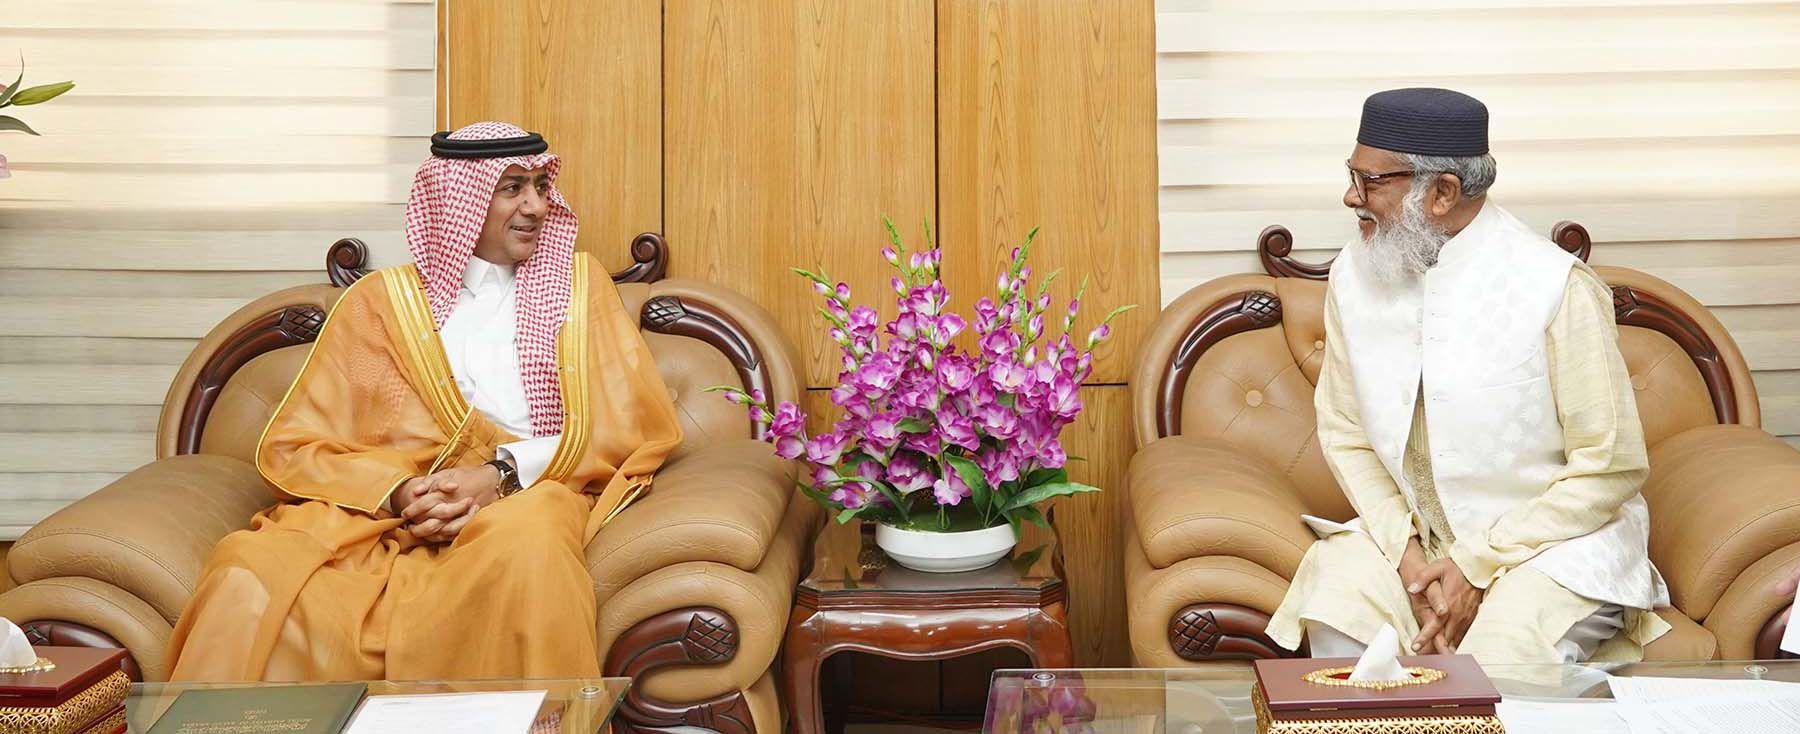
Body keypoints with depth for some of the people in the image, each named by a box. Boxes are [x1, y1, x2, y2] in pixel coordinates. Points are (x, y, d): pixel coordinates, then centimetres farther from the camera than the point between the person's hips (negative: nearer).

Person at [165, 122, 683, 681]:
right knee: (253, 579, -32)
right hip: (381, 514, 0)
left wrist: (503, 473, -9)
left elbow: (635, 427, 7)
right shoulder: (380, 301, 17)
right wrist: (398, 491, -13)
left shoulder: (578, 285, 19)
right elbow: (292, 447, 9)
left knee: (526, 539, -38)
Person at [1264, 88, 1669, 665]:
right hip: (1411, 536, 4)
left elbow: (1612, 468, -12)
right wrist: (1406, 551, -11)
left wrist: (1477, 565, -15)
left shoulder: (1558, 288, -17)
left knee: (1503, 658, -32)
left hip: (1553, 538, -4)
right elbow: (1345, 436, 6)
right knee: (1334, 619, -26)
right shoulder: (1354, 276, -2)